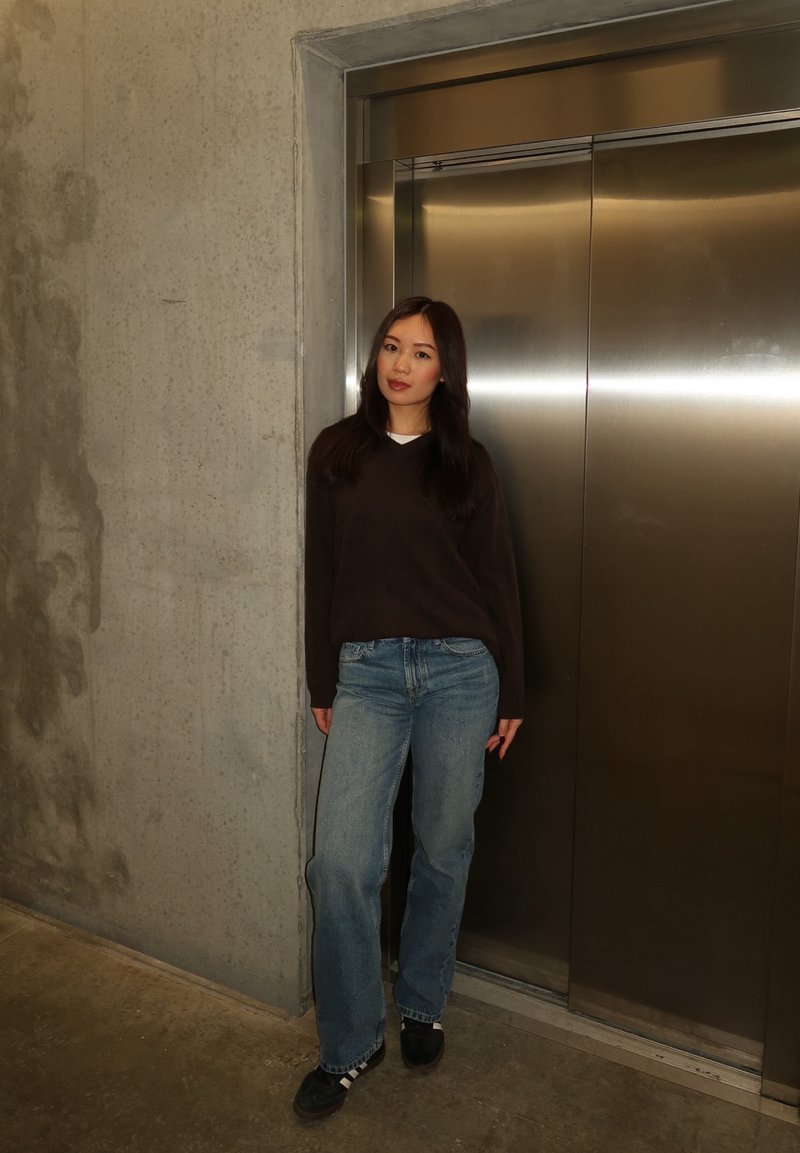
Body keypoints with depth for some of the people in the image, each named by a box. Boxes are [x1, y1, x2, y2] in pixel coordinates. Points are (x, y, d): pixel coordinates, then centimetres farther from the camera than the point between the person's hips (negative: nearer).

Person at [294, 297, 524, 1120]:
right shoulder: (337, 451, 5)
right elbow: (321, 574, 6)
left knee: (443, 851, 10)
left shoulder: (466, 462, 4)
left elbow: (497, 578, 5)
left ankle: (422, 1007, 33)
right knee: (342, 860, -7)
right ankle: (349, 1046, 13)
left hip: (459, 668, 0)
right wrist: (321, 683, 6)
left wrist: (510, 692, 4)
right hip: (366, 671, 0)